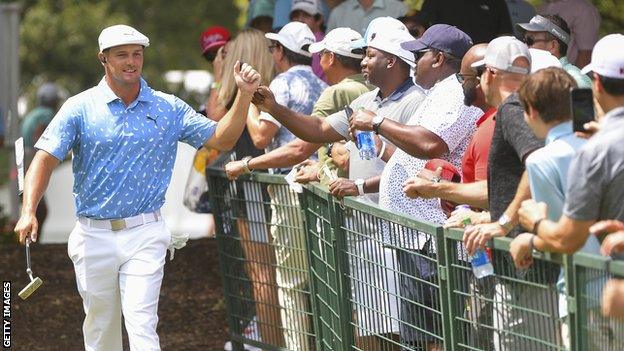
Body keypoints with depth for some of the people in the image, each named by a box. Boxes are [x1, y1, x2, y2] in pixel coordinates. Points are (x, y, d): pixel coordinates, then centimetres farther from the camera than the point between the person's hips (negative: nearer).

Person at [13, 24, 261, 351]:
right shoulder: (80, 108, -2)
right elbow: (45, 158, -9)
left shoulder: (168, 108, 4)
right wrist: (28, 211, -23)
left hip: (145, 236, -1)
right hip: (93, 236, 1)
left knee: (142, 325, -12)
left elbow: (221, 138, 5)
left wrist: (244, 94, -10)